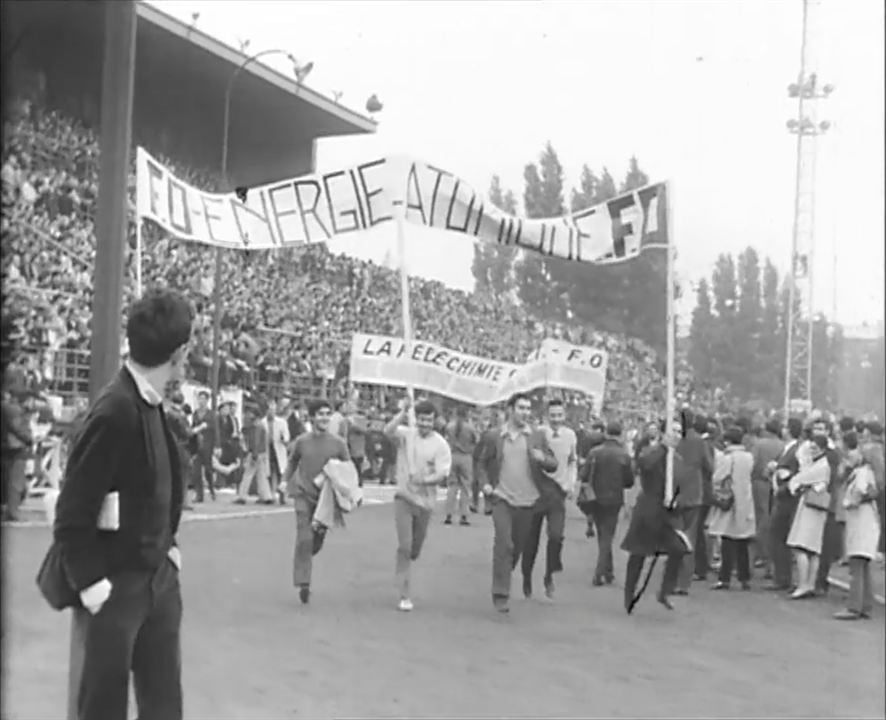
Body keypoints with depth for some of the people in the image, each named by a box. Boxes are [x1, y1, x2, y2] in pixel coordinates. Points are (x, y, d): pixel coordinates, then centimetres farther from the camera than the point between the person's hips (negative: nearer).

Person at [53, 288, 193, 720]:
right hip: (117, 587, -8)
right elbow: (72, 516, -18)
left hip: (160, 579, 8)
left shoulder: (153, 405, 3)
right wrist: (90, 584, -17)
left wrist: (168, 544, 9)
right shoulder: (114, 412, -22)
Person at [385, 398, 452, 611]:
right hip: (404, 498, -2)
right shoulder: (406, 434, -5)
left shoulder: (440, 445, -5)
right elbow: (388, 431, -26)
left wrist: (423, 480, -30)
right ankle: (404, 595, -6)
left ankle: (402, 571, 45)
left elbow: (442, 475, -14)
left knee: (416, 548, 16)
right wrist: (403, 411, -25)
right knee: (405, 546, -11)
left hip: (425, 501, 2)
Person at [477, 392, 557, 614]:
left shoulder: (537, 436, 4)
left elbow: (553, 466, 4)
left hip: (527, 500, 3)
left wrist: (543, 458, -17)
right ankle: (500, 594, -8)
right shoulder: (495, 437, 1)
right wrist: (485, 483, -2)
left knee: (518, 545, 12)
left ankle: (504, 575, 38)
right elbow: (483, 463, 14)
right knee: (503, 544, -12)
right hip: (501, 498, -2)